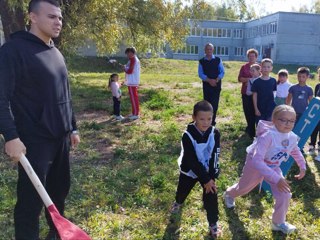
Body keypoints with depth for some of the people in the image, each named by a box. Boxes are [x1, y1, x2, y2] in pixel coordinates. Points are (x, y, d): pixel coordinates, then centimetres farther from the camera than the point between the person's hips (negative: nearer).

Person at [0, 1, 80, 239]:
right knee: (31, 199, 2)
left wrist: (73, 127, 19)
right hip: (34, 142, -8)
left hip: (60, 138, 8)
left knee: (60, 188, 19)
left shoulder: (57, 54, 13)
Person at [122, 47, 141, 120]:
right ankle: (135, 113, 23)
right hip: (134, 81, 11)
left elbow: (130, 71, -21)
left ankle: (136, 114, -1)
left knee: (133, 97, -6)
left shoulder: (133, 59, -16)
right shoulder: (136, 59, 16)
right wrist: (126, 67, 12)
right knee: (134, 97, 15)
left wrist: (124, 68, -5)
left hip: (132, 82, -11)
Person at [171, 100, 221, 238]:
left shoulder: (215, 133, -17)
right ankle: (178, 202, 57)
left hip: (208, 171, 1)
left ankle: (213, 222, 24)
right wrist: (205, 179, -25)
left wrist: (211, 177, -19)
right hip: (189, 170, -1)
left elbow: (214, 157, -13)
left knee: (211, 196, 0)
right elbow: (192, 161, -26)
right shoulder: (188, 136, -26)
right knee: (183, 190, 20)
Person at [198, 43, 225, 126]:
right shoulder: (202, 61, 3)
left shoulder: (218, 60, 4)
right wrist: (209, 80, -17)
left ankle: (212, 122, 4)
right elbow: (200, 74, -3)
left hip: (216, 85, 0)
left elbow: (222, 72, 1)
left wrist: (216, 80, -16)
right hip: (206, 85, 1)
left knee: (214, 104, -4)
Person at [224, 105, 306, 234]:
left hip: (273, 167, 5)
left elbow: (296, 152, 9)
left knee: (284, 194, -5)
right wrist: (277, 179, -48)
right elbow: (257, 161, -47)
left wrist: (302, 167, -2)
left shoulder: (292, 137, -18)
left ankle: (278, 223, 20)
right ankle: (229, 194, 57)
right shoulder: (268, 135, -40)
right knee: (243, 187, 20)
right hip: (255, 165, -5)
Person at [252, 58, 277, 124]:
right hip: (260, 109, -1)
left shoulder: (273, 81, 1)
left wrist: (275, 106, 6)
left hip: (271, 108, 1)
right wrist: (256, 109, -6)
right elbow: (254, 95, -3)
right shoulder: (257, 81, -5)